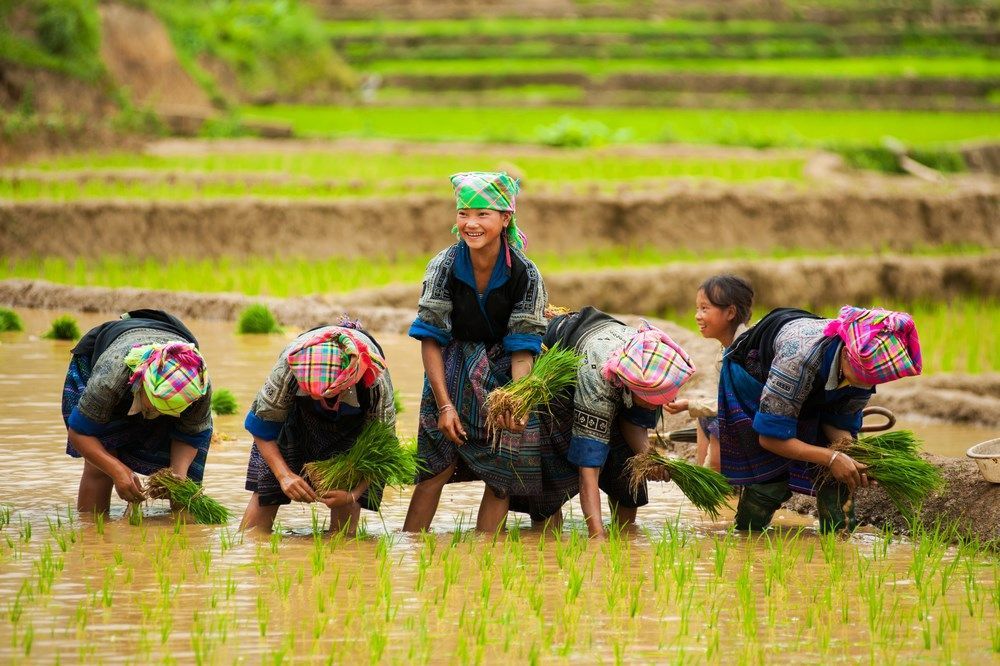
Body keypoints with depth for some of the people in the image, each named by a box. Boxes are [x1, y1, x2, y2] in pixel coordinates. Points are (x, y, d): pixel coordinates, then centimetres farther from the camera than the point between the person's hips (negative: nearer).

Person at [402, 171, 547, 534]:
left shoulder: (525, 275, -17)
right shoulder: (444, 266, -17)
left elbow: (522, 348, -14)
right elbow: (430, 340, -13)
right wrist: (444, 404, -18)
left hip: (502, 370, 1)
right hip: (453, 370, -1)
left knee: (503, 471, -3)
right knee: (438, 463, -8)